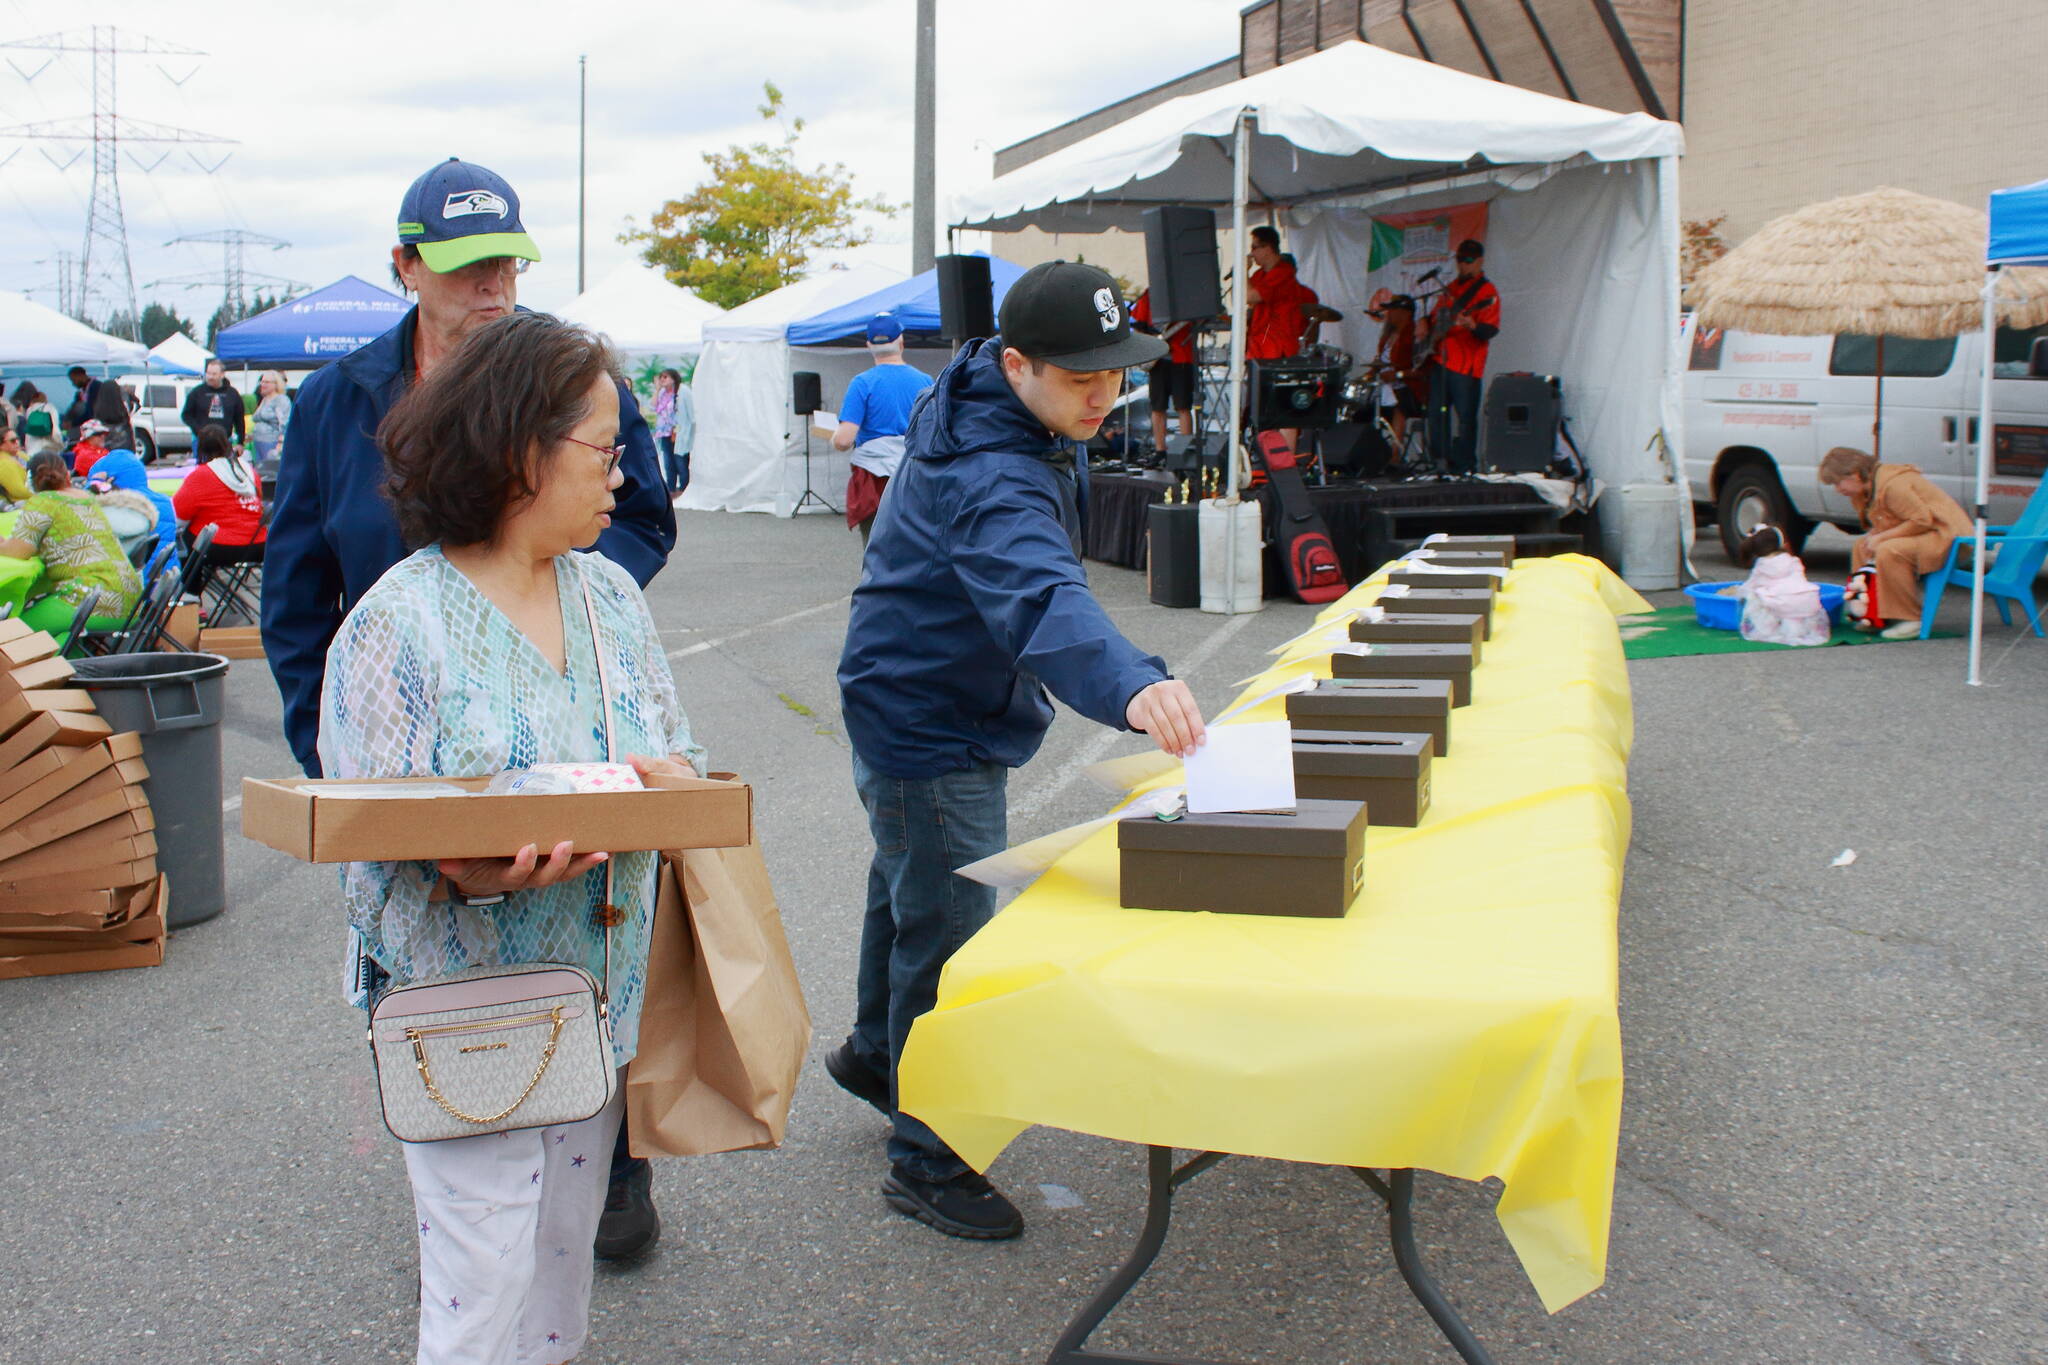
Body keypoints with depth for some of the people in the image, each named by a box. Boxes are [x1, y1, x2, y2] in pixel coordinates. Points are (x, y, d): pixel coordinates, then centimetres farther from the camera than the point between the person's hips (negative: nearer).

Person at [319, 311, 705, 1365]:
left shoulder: (610, 595, 6)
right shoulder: (399, 625, -13)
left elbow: (676, 754, 12)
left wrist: (670, 782, -12)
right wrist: (476, 877, -32)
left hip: (600, 999, 6)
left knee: (564, 1258, 16)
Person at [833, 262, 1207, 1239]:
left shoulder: (977, 399, -4)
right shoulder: (991, 479, -36)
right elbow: (1041, 597, -54)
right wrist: (1131, 685, -71)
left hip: (920, 708, 10)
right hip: (930, 729, -10)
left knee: (910, 889, 27)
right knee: (948, 938, -3)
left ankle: (876, 1050, 50)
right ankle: (926, 1164, 11)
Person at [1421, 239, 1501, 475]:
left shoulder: (1487, 292, -5)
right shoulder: (1452, 287, 19)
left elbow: (1491, 331, -14)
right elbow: (1435, 315, 32)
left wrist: (1472, 325, -33)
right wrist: (1426, 325, 11)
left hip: (1466, 365, -8)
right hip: (1440, 359, 8)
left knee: (1466, 417, -6)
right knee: (1436, 413, 9)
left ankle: (1465, 468, -3)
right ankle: (1438, 462, 17)